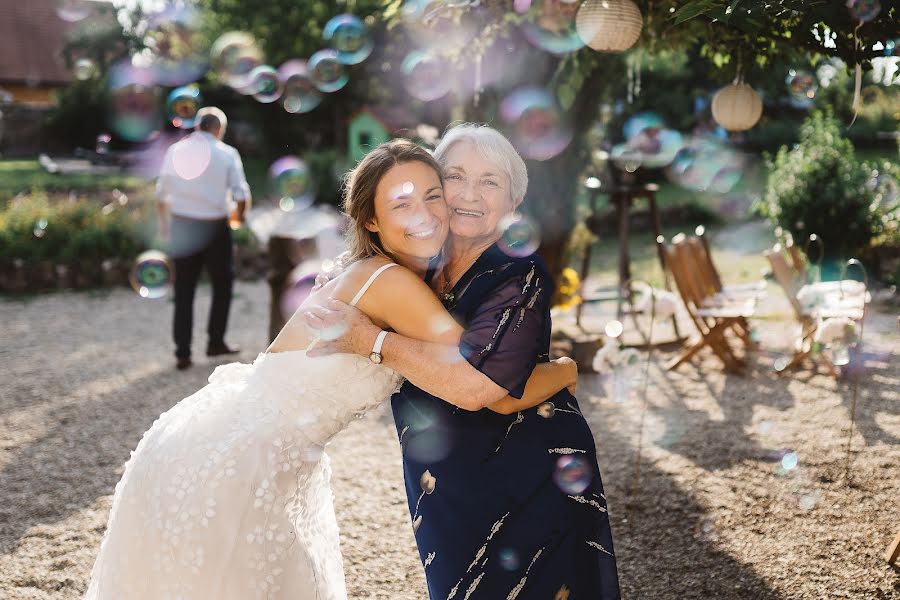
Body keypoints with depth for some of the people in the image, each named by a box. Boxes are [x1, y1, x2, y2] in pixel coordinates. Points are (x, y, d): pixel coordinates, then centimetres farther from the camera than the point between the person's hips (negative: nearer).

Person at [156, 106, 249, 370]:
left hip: (182, 227, 2)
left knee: (184, 291, 7)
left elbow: (162, 193, 6)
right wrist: (239, 215, 14)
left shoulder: (175, 150, 3)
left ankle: (182, 353, 7)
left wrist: (164, 222, 20)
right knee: (222, 284, 17)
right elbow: (241, 194, -6)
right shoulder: (227, 153, -3)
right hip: (215, 228, -2)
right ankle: (216, 342, 18)